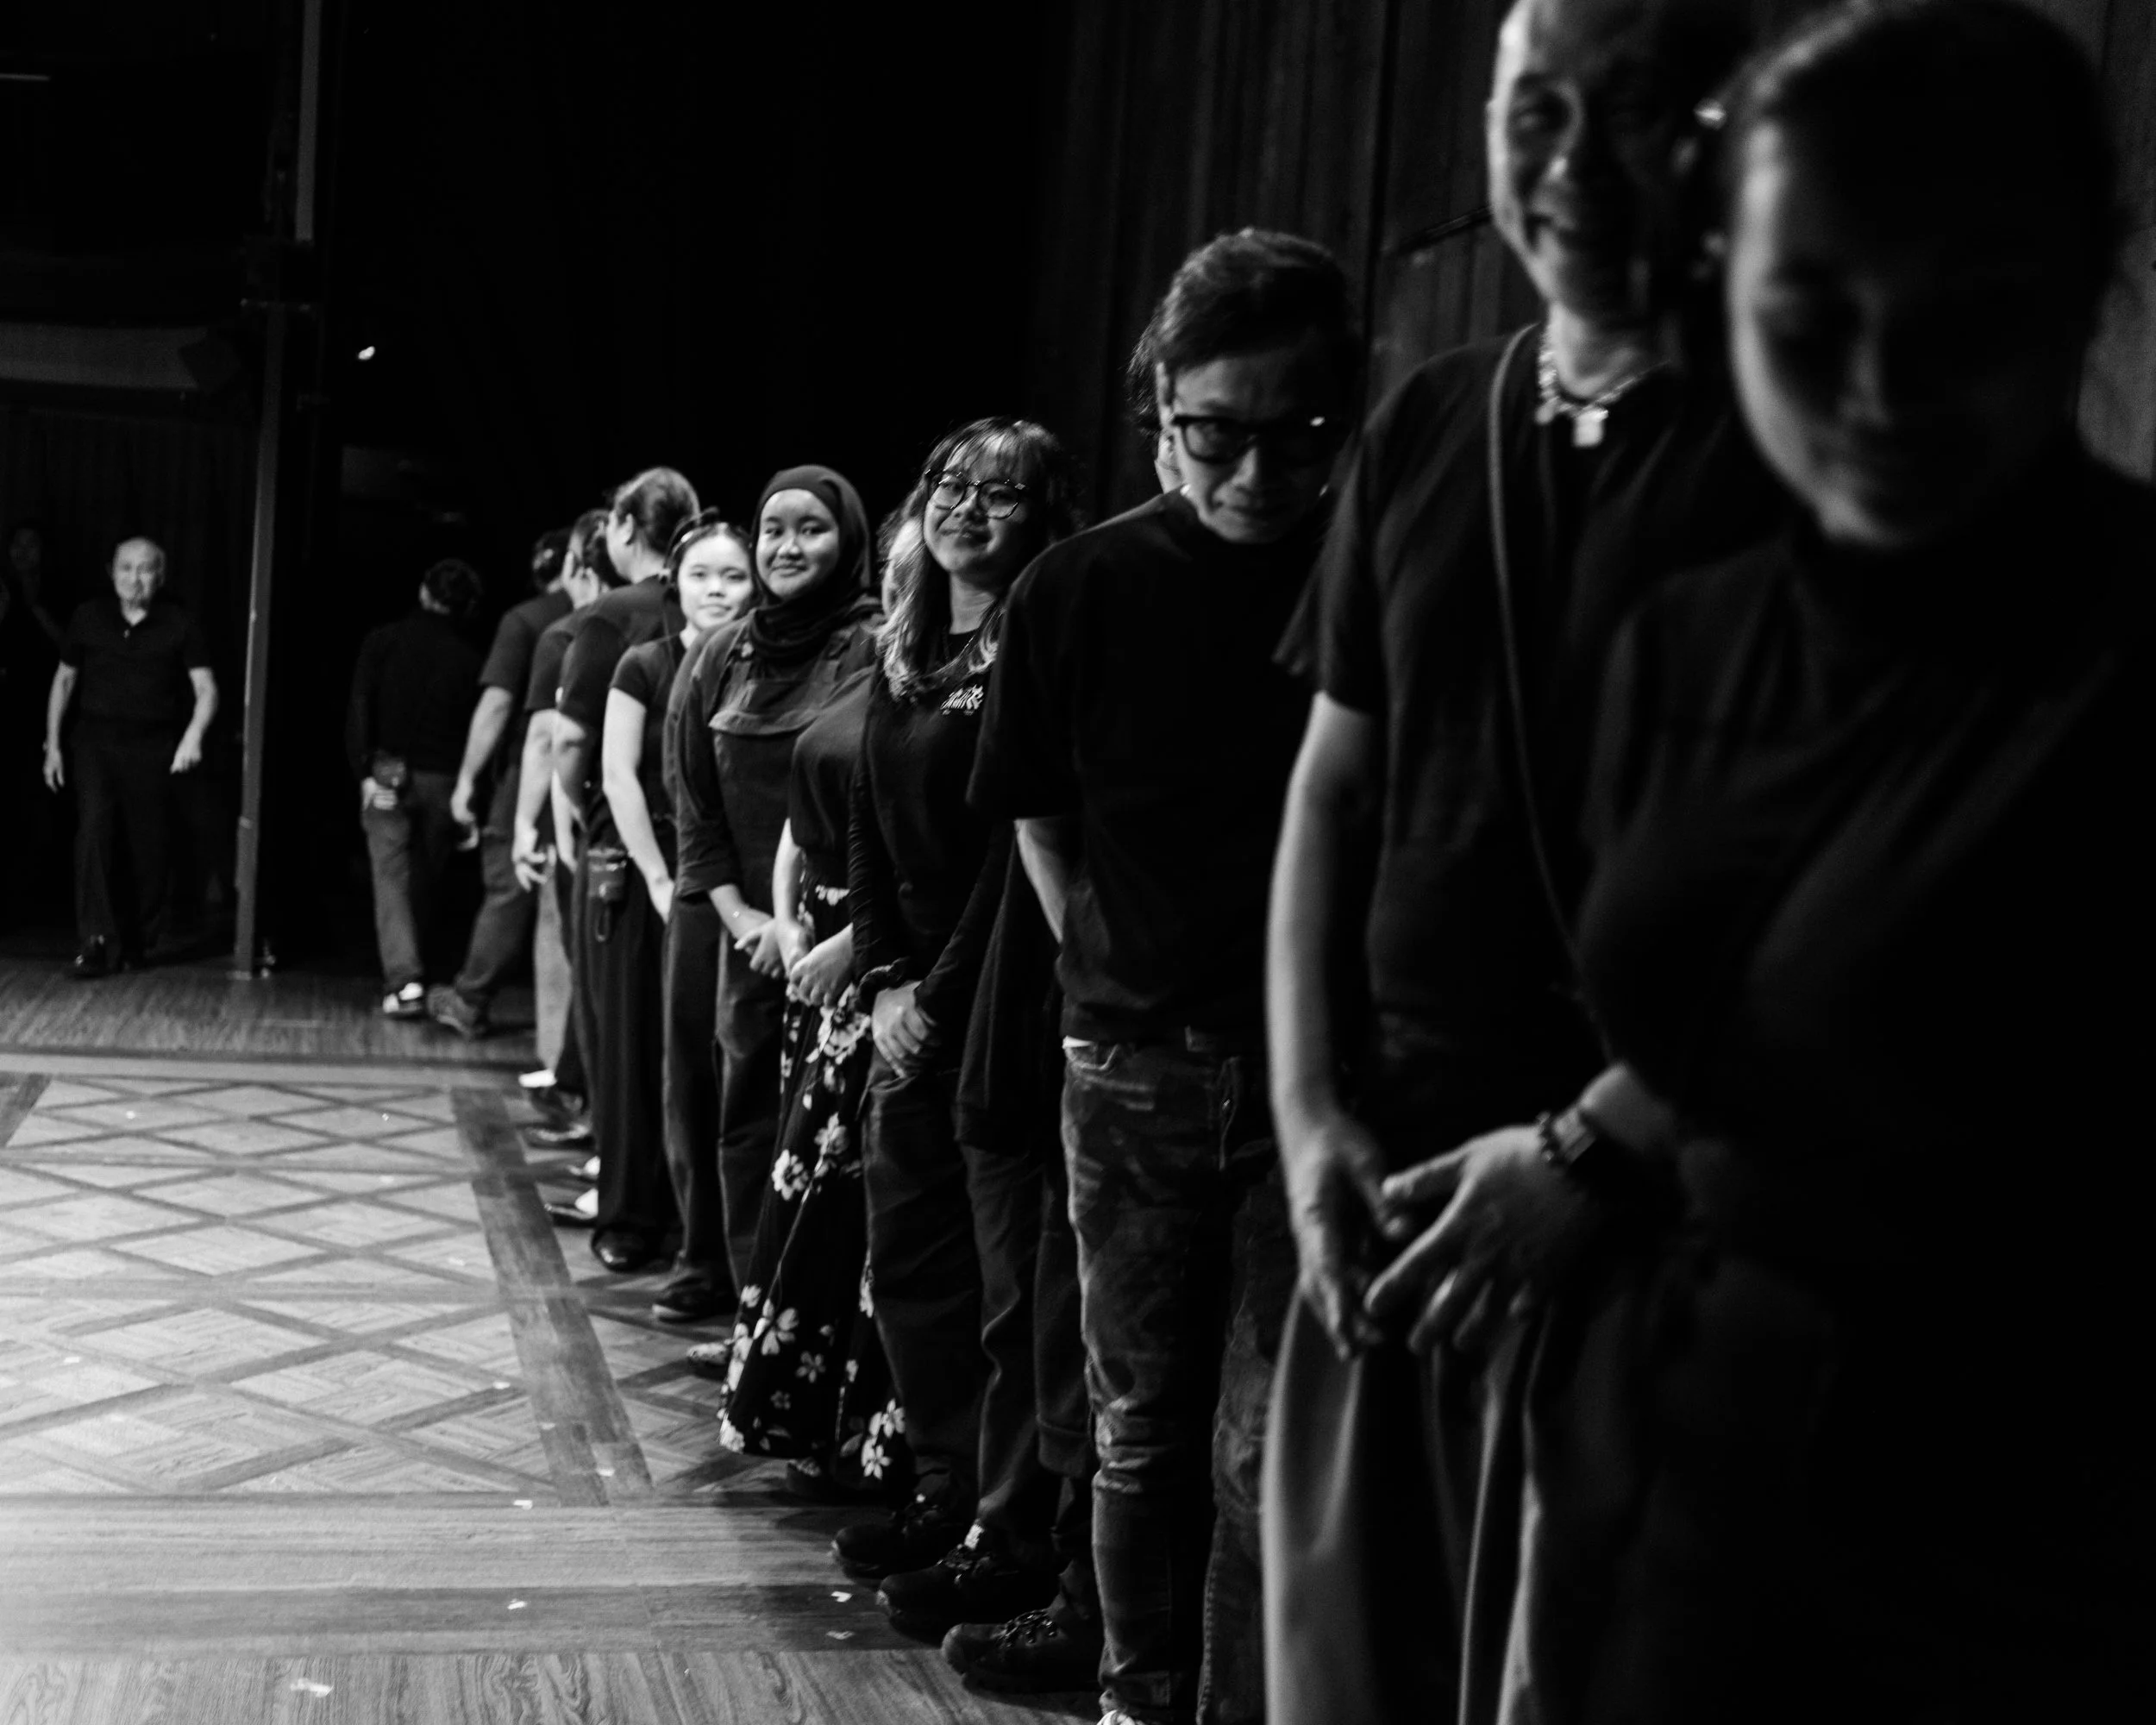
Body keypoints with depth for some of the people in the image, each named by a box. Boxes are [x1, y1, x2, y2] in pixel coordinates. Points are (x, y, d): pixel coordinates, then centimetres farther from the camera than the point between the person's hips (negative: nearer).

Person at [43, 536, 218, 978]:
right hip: (96, 741, 0)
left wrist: (194, 734, -23)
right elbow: (64, 680, 14)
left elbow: (206, 689, -5)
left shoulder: (178, 626, -1)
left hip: (153, 747, 0)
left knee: (150, 848, 2)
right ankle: (97, 941, -15)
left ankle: (136, 941, 18)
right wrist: (52, 743, 12)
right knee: (94, 830, -15)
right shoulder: (88, 618, 4)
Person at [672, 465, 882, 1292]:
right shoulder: (724, 656, 12)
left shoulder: (873, 649, -6)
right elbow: (696, 803, 15)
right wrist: (737, 912, 3)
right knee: (747, 1128, 9)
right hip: (750, 938, 6)